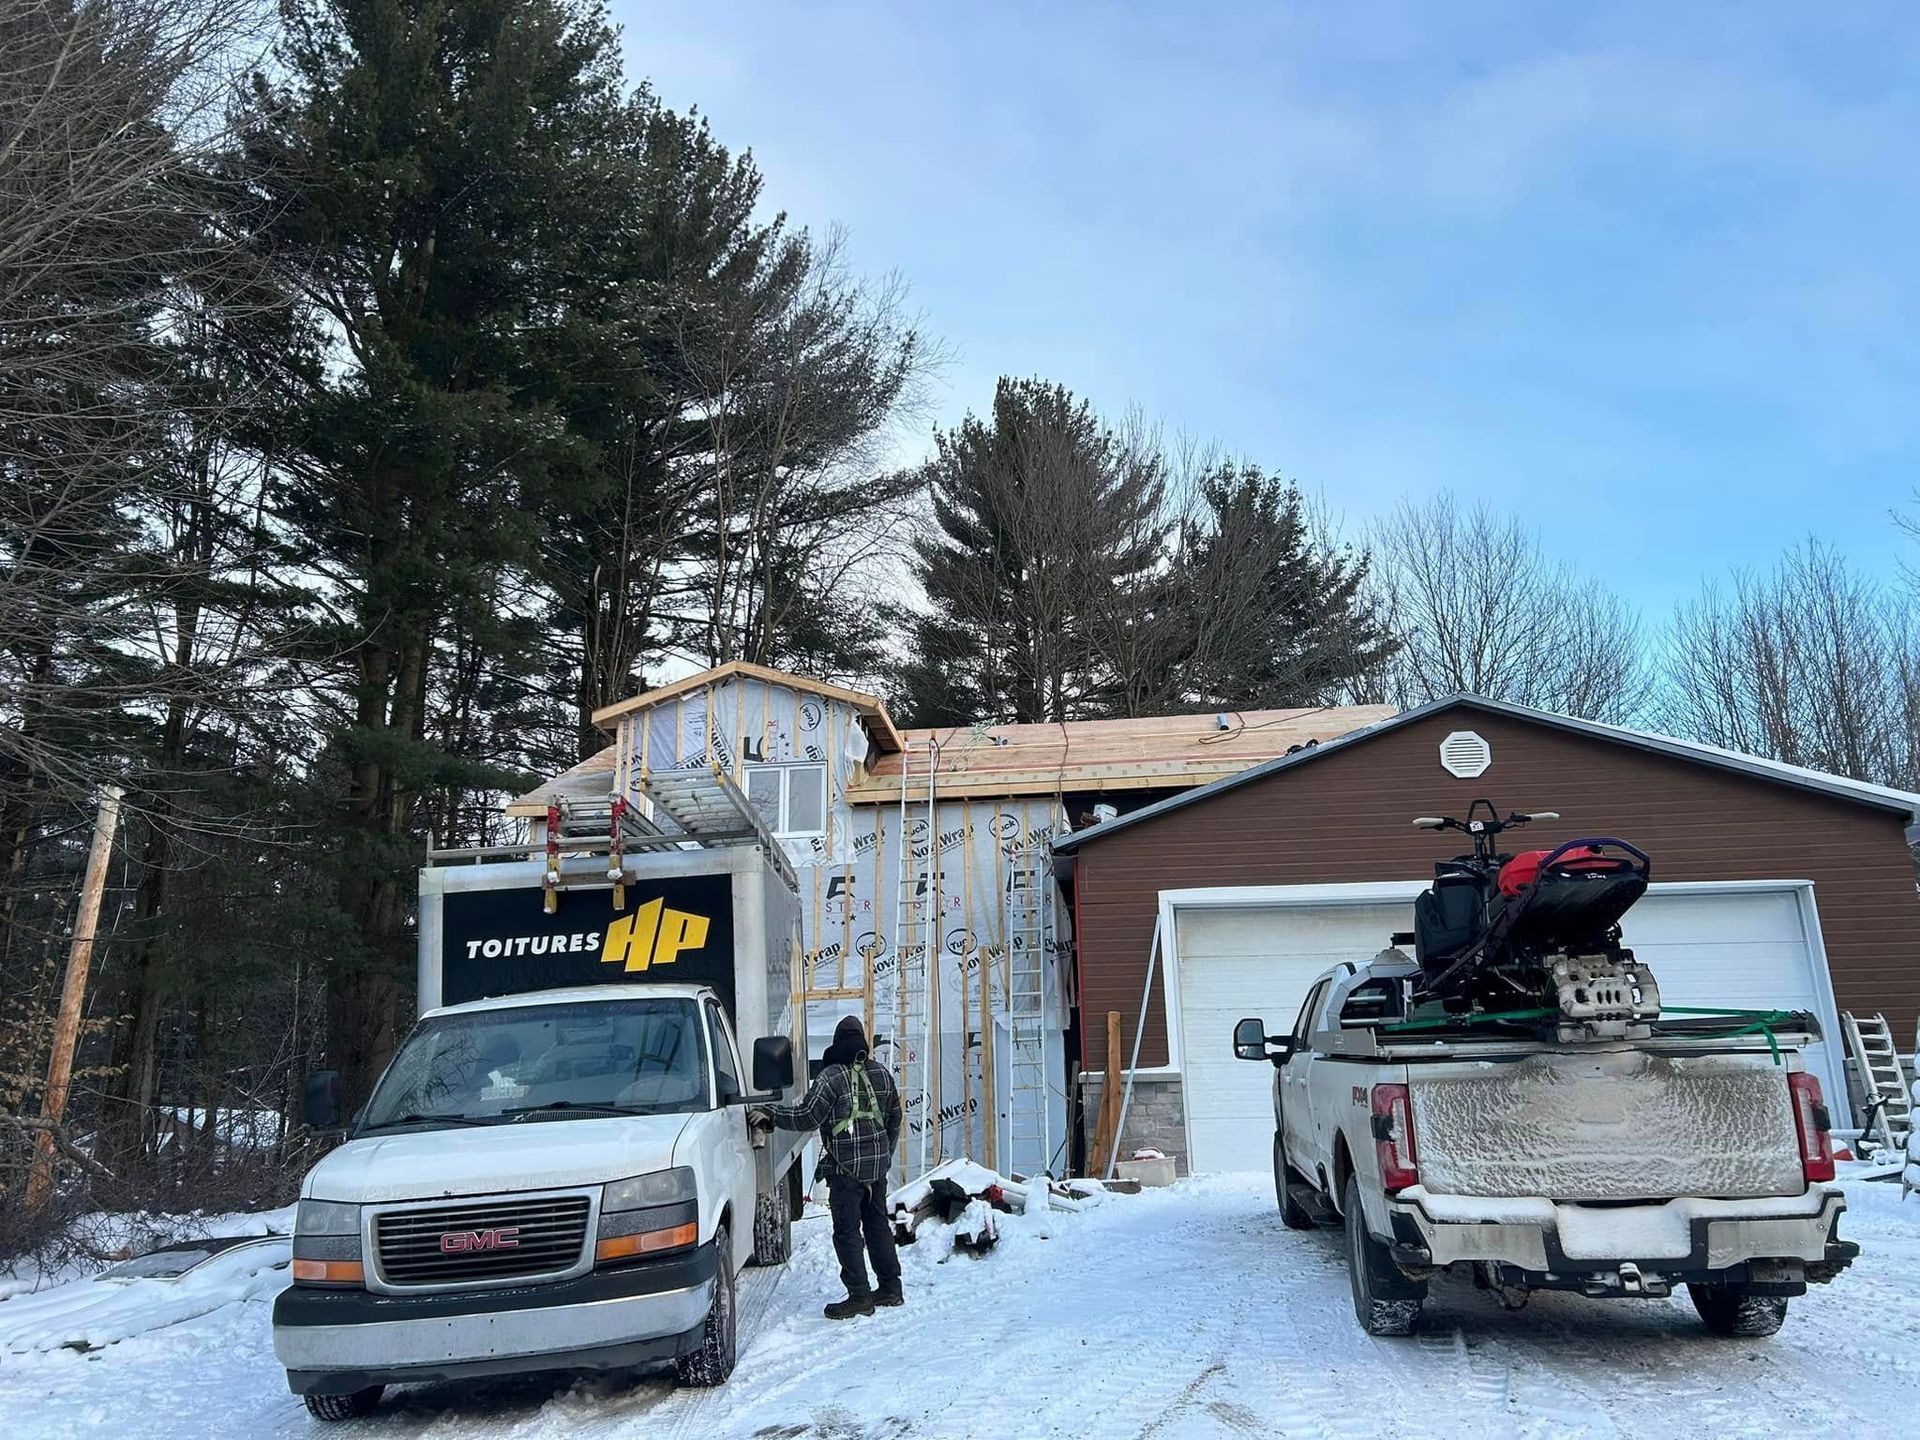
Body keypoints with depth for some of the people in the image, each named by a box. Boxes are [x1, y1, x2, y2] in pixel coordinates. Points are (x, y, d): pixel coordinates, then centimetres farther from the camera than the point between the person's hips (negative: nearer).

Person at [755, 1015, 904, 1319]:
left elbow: (806, 1117, -15)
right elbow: (894, 1120, 16)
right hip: (877, 1167, 7)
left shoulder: (832, 1077, -13)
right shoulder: (881, 1074, 8)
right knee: (878, 1224, 16)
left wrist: (770, 1113, -5)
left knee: (847, 1231, 1)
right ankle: (891, 1288, 22)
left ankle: (859, 1296, 1)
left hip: (846, 1169, -7)